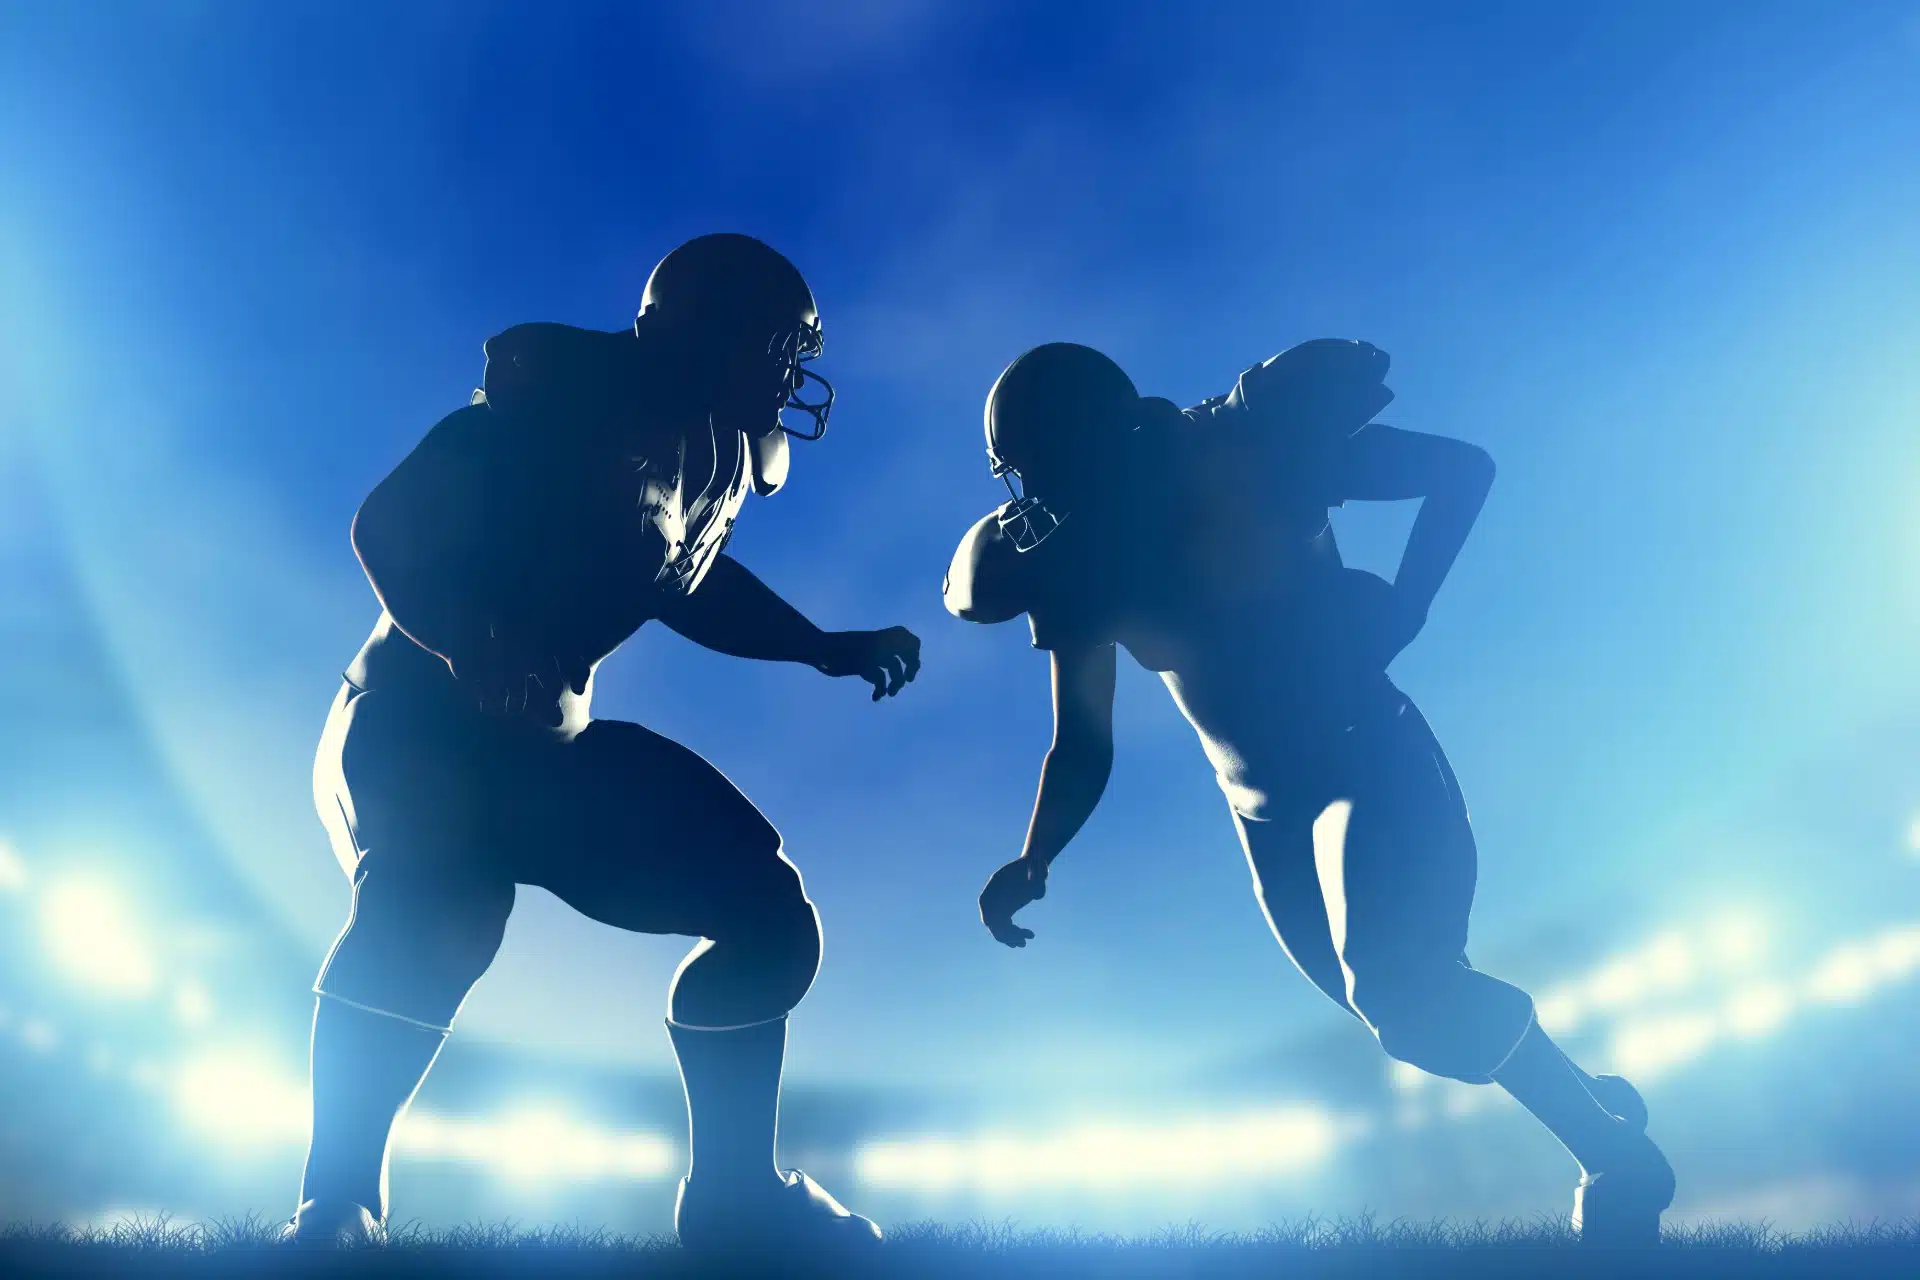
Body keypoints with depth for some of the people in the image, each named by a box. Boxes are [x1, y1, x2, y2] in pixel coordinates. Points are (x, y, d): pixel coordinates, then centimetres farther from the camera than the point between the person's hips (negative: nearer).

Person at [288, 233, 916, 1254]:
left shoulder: (714, 454, 5)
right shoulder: (566, 398, -19)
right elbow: (390, 526, -22)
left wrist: (831, 650, 17)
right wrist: (483, 662, -37)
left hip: (548, 744, 8)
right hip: (417, 724, -8)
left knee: (771, 912, 3)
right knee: (441, 905, -40)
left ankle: (735, 1192, 14)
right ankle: (333, 1207, -23)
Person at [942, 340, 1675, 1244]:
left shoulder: (1253, 447, -14)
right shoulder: (1080, 567, -3)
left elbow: (1463, 465, -8)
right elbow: (1083, 749, 2)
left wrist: (1403, 603, -21)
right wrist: (1032, 861, -15)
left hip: (1369, 764, -5)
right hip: (1269, 816, 6)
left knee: (1391, 983, -25)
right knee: (1399, 1000, 8)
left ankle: (1614, 1155, -6)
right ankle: (1592, 1106, 31)